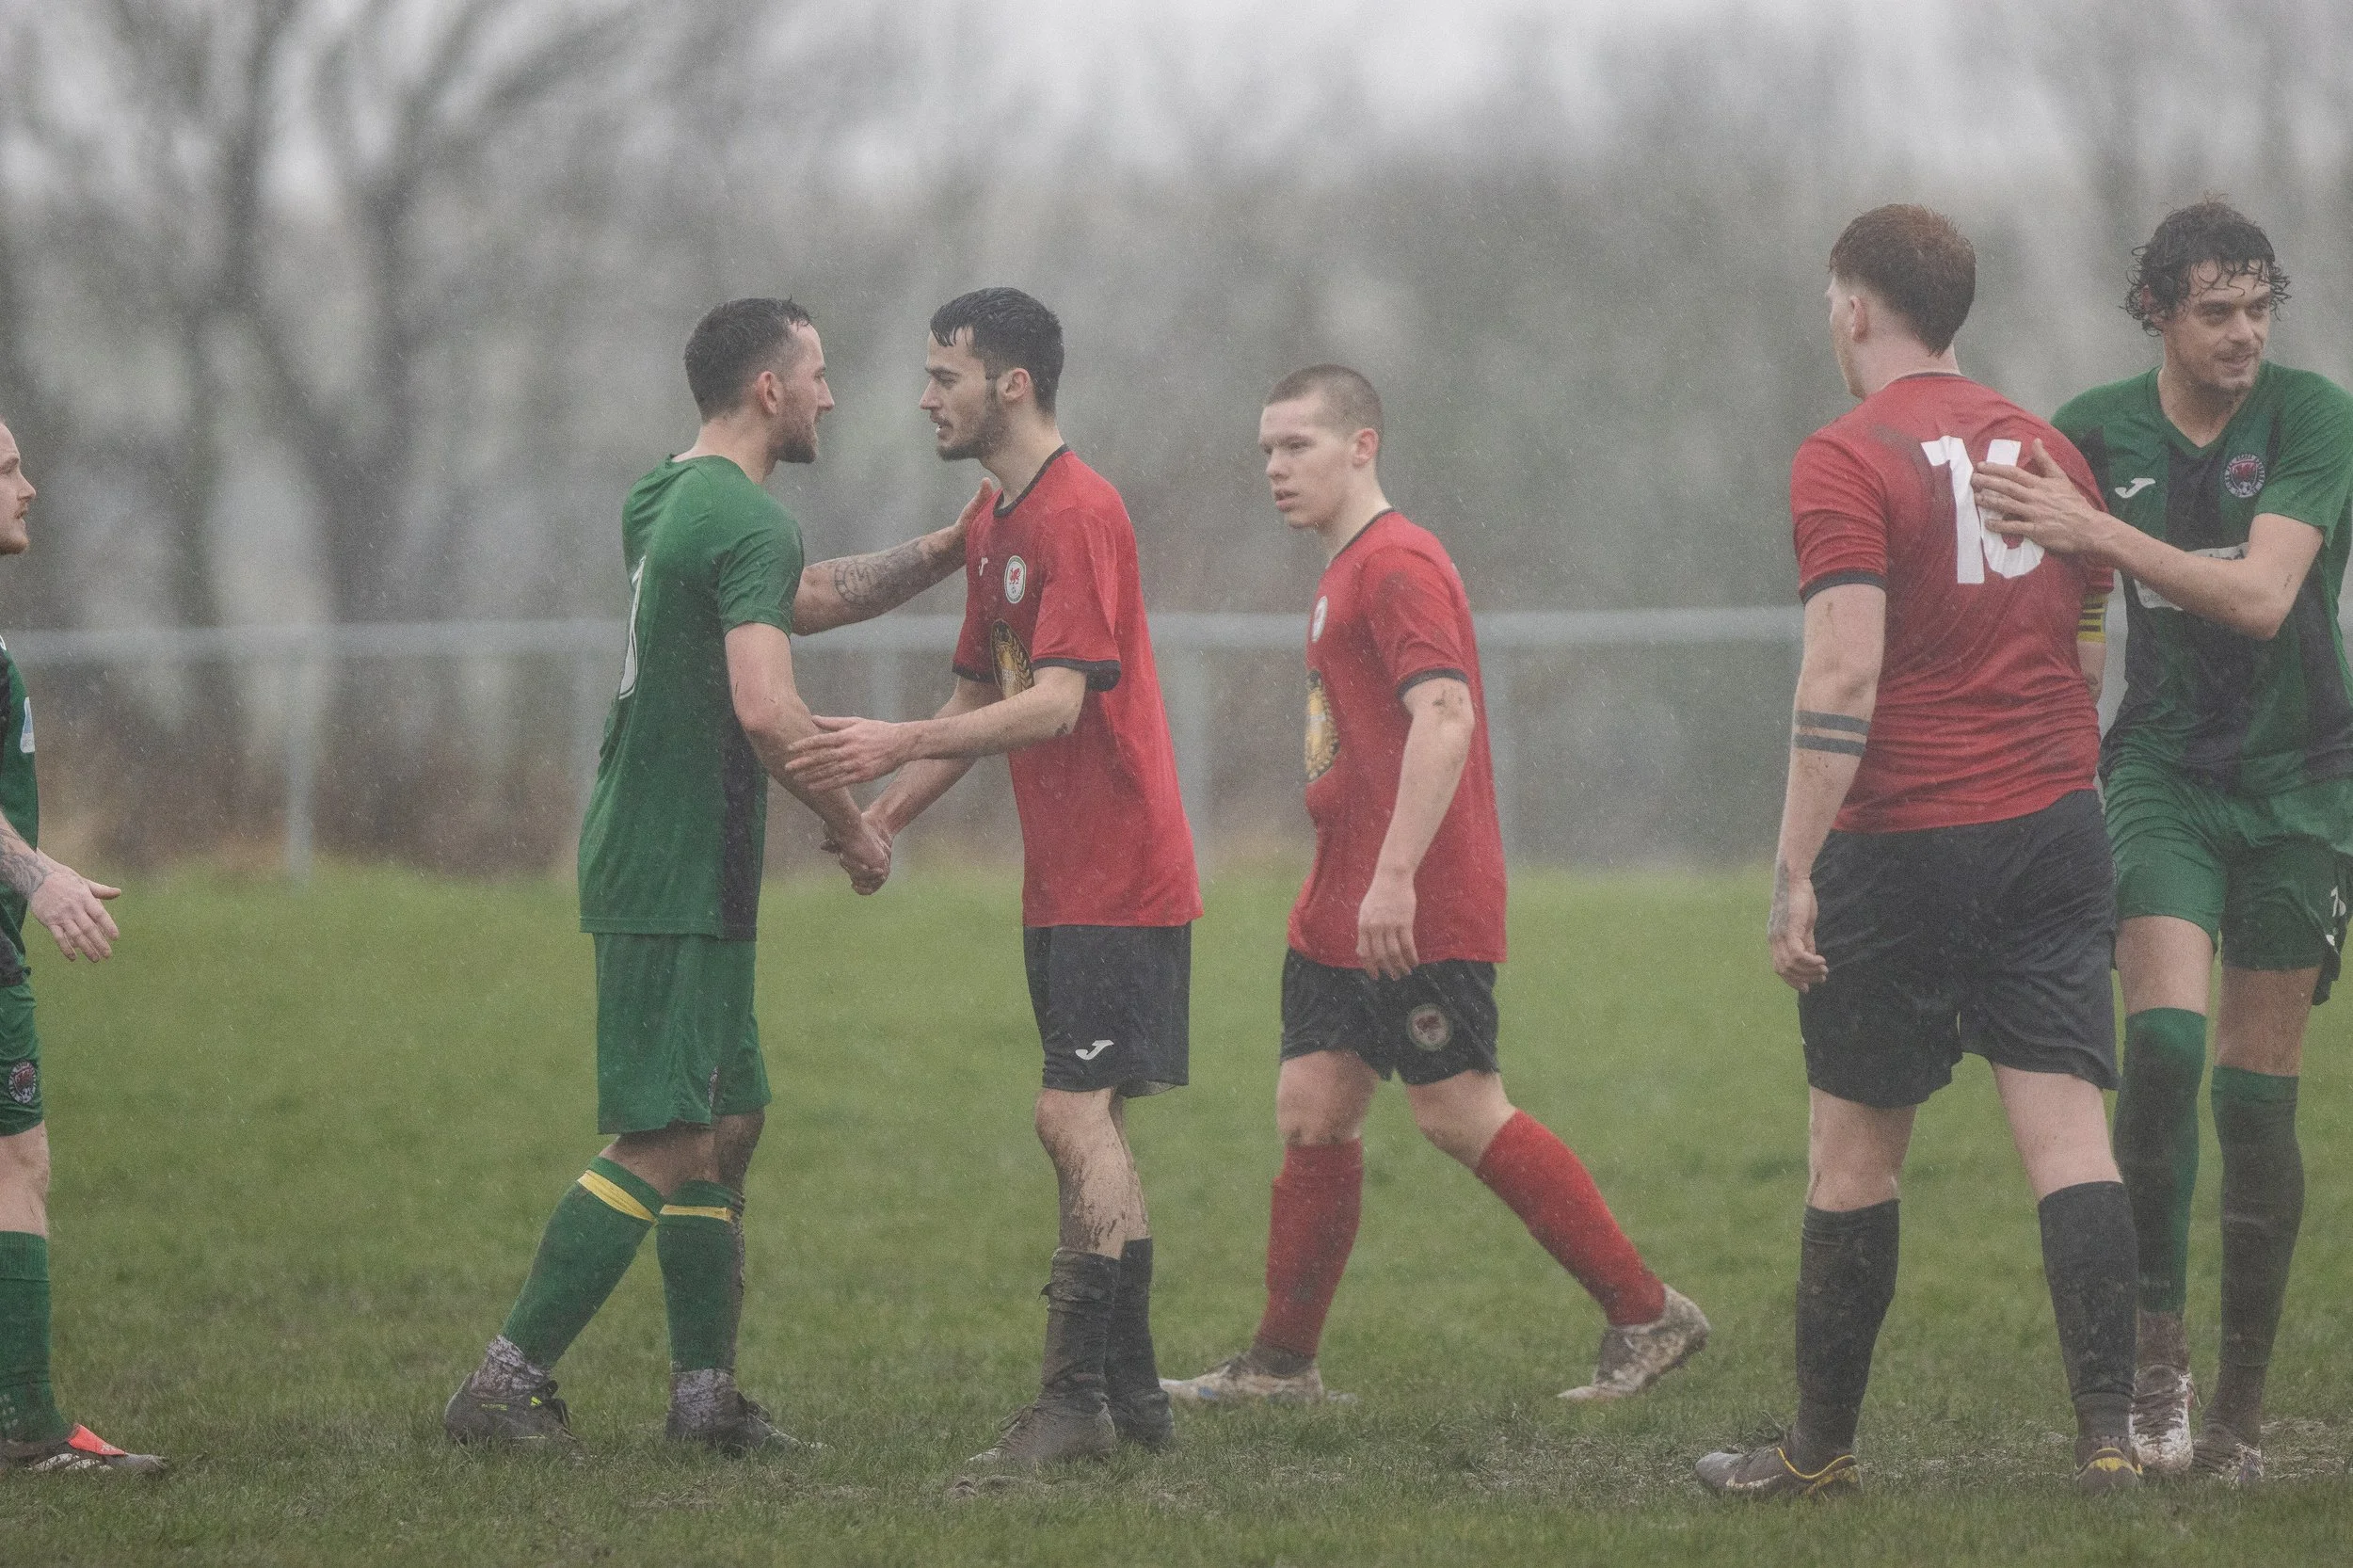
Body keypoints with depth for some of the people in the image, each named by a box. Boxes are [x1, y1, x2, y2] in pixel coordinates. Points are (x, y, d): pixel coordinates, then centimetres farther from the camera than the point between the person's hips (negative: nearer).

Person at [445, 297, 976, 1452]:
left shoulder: (669, 502, 15)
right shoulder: (748, 524, -15)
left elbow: (799, 599, 31)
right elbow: (767, 709, -26)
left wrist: (941, 556, 26)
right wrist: (850, 826, -12)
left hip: (646, 865, 10)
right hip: (680, 878, -10)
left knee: (728, 1125, 14)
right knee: (662, 1145, -10)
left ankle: (705, 1389, 15)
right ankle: (503, 1387, -12)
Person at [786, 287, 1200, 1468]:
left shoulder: (1077, 515, -15)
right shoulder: (995, 527, 16)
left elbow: (1057, 702, -24)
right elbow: (979, 701, 22)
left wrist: (902, 745, -29)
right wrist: (886, 814, 10)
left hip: (1120, 878, -10)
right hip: (1062, 882, 10)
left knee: (1074, 1116, -13)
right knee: (1092, 1127, 10)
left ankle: (1077, 1394, -13)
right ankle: (1131, 1391, 14)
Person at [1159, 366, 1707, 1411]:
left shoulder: (1396, 565, -13)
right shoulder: (1344, 573, 19)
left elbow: (1444, 716, -25)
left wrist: (1396, 876, -30)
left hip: (1418, 915, -10)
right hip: (1341, 912, 10)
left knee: (1459, 1113, -8)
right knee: (1311, 1108, 7)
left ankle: (1646, 1315, -1)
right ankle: (1281, 1364, 11)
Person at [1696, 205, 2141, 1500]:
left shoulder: (1845, 461, -9)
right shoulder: (2045, 447, 11)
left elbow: (1843, 676, -17)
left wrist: (1794, 872, -18)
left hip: (1905, 845, -5)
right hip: (2055, 832, 5)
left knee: (1853, 1151, 6)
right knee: (2069, 1136, 0)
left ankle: (1821, 1450, 15)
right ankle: (2108, 1433, -11)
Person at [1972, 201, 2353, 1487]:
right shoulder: (2097, 432, 0)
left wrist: (2095, 534, -29)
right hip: (2162, 770, 1)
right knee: (2163, 1039, -22)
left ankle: (2240, 1405, 8)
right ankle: (2154, 1336, -12)